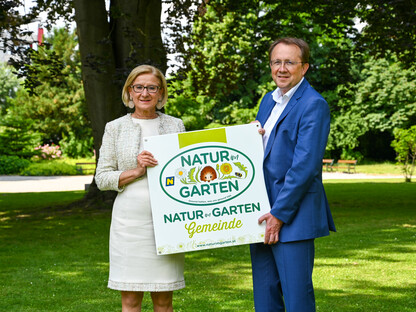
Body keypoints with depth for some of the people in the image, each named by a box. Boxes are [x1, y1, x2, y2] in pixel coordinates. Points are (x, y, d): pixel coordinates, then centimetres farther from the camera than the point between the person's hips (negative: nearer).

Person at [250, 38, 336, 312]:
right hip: (262, 212, 8)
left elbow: (305, 165, -17)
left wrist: (279, 214, -18)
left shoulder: (313, 105, -11)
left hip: (293, 214, -8)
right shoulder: (269, 100, 16)